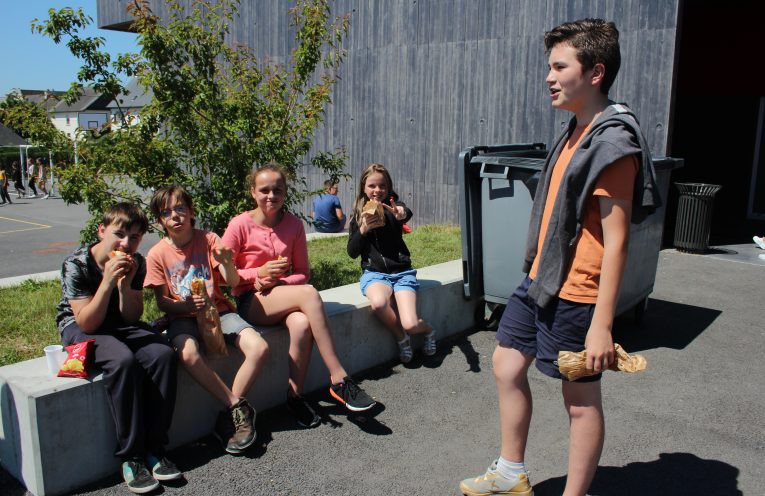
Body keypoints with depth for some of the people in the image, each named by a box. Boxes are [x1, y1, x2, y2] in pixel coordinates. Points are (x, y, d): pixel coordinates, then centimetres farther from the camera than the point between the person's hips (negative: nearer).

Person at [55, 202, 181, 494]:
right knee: (123, 360, -35)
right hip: (78, 328, -4)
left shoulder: (136, 263, -7)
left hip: (119, 325, 5)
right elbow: (87, 322, -24)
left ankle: (154, 448, -17)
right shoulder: (76, 264, -20)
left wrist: (125, 284, -24)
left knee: (163, 354, -25)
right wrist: (108, 280, -34)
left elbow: (131, 318, -7)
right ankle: (131, 457, -25)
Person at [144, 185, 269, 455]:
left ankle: (228, 417, -10)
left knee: (259, 348, -23)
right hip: (183, 317, -1)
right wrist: (186, 304, -21)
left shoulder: (209, 239, -1)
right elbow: (162, 301, 0)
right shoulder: (157, 255, -2)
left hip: (218, 309, 1)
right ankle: (239, 408, -20)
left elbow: (233, 282, -7)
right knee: (188, 354, -36)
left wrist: (227, 263, -29)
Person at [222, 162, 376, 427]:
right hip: (251, 302, -3)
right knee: (309, 294, -32)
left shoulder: (293, 224, 3)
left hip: (283, 295, 3)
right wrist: (259, 273, -16)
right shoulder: (240, 224, -6)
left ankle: (295, 394, -15)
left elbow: (303, 273, 6)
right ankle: (339, 379, -31)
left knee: (302, 325, -34)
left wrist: (276, 281, -13)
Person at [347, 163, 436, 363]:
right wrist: (363, 229, -16)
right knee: (379, 302, -35)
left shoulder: (393, 206, 1)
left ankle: (427, 330, 19)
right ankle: (401, 337, -4)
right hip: (374, 273, 1)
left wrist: (402, 213, -51)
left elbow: (407, 213, -26)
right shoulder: (359, 215, 8)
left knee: (410, 325, -20)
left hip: (402, 271, -1)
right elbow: (352, 252, 1)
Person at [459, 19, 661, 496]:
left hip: (574, 295, -9)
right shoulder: (576, 132, 10)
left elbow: (615, 241, -21)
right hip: (539, 280, 10)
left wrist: (602, 326, -22)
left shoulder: (613, 144, -18)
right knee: (507, 366, 17)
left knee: (581, 399, 6)